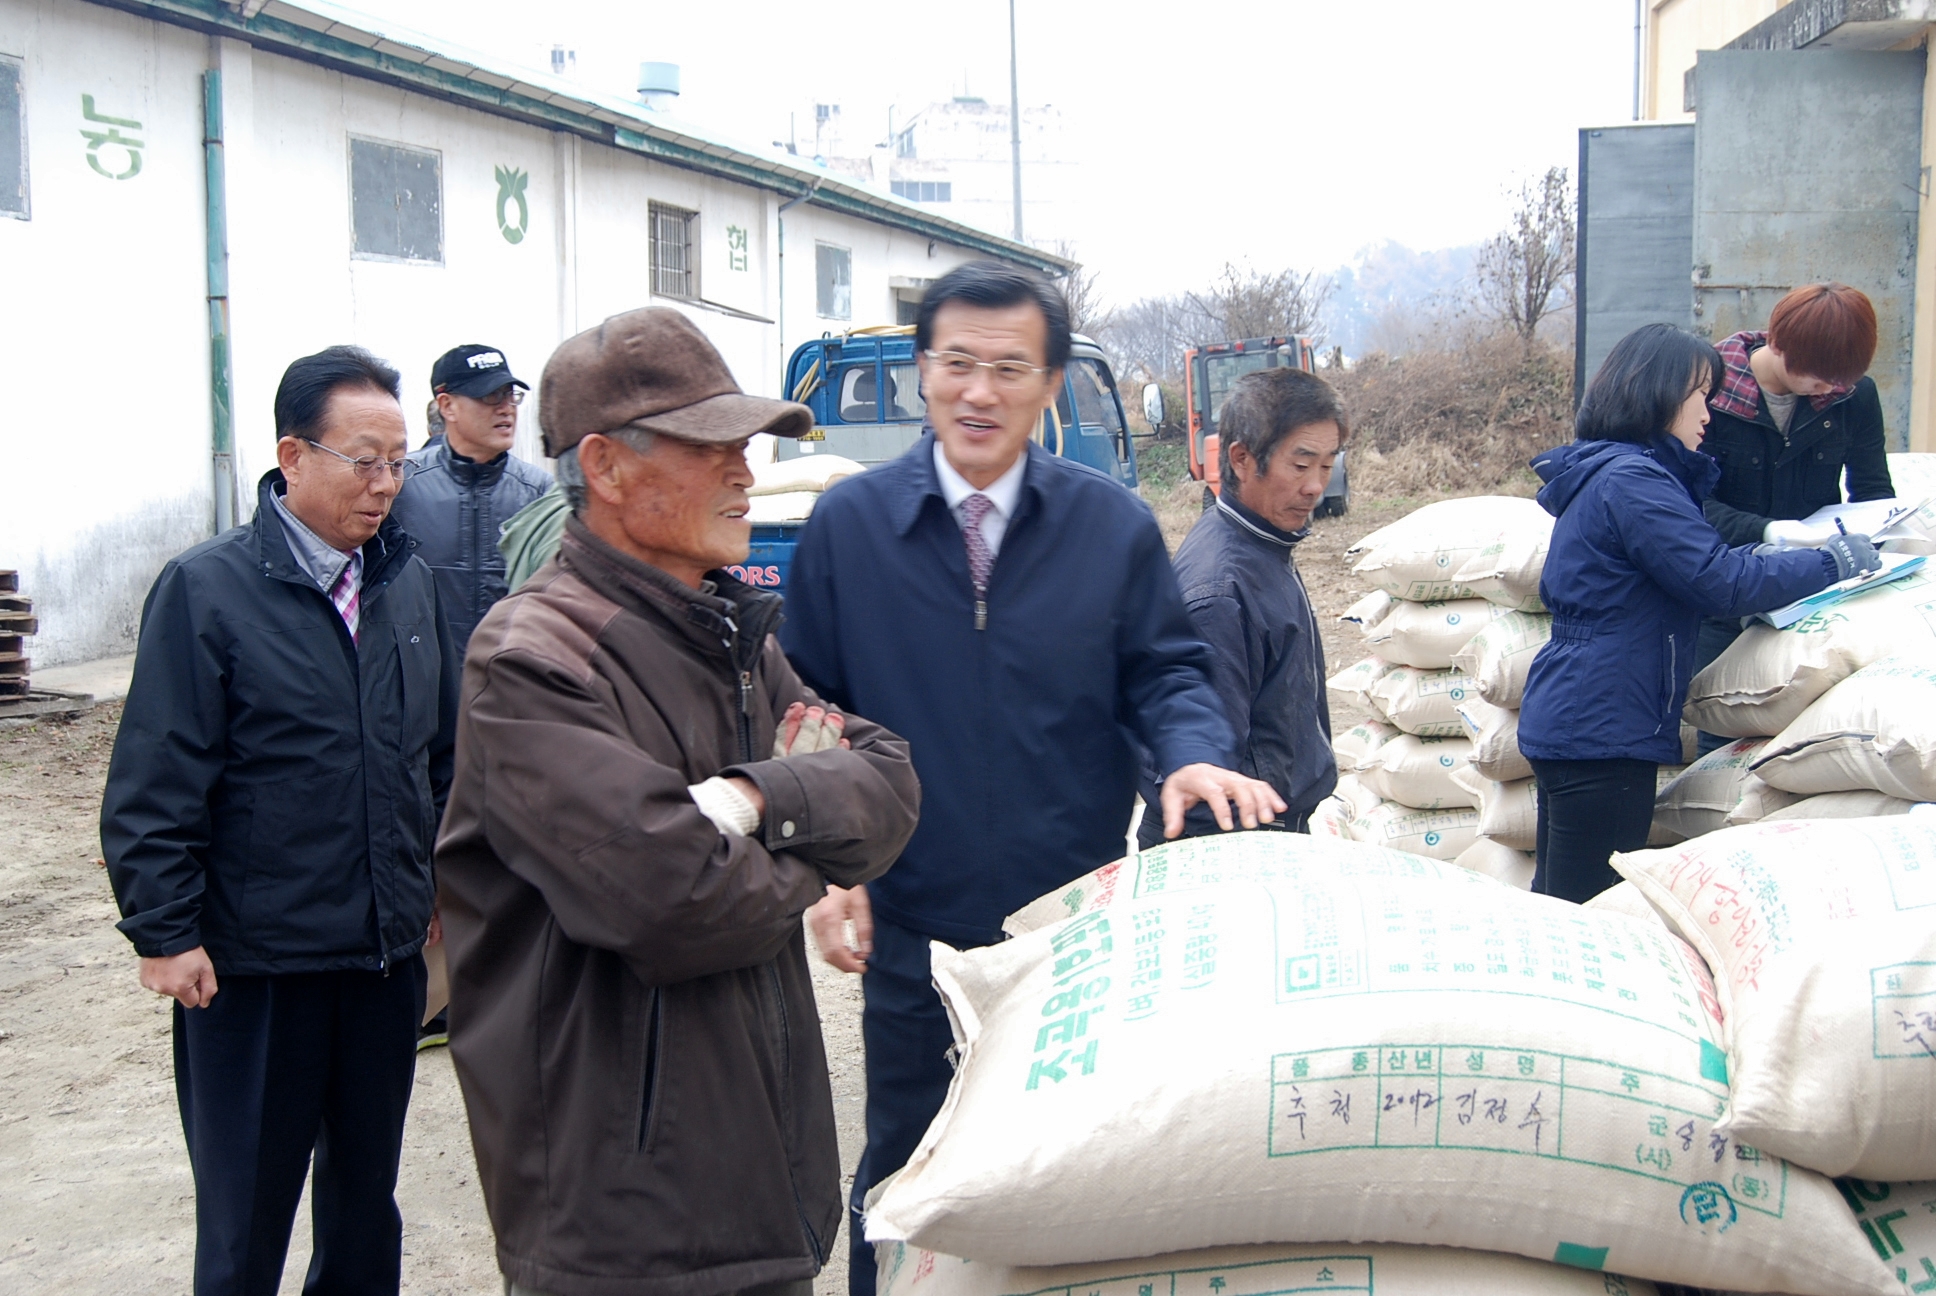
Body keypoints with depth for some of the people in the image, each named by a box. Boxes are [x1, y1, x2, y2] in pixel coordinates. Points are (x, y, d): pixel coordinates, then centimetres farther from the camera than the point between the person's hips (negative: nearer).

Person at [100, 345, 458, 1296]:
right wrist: (164, 932, -13)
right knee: (246, 1218, 9)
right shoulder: (206, 590, -11)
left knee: (365, 1195, 19)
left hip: (389, 953, 5)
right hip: (254, 965, -5)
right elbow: (154, 784, -11)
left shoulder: (407, 581, 5)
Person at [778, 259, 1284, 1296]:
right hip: (910, 923, 0)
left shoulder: (1114, 526, -2)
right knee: (902, 1172, 16)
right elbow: (807, 708, 0)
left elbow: (1163, 672, 3)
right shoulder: (847, 523, -3)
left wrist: (1194, 756, -19)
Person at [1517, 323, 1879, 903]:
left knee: (1560, 908, 15)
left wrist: (1769, 554, 10)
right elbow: (1722, 582, -19)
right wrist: (1832, 561, -6)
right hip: (1602, 730, -11)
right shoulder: (1631, 480, -15)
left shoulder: (1603, 473, 17)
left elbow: (1692, 565, 24)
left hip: (1567, 720, 11)